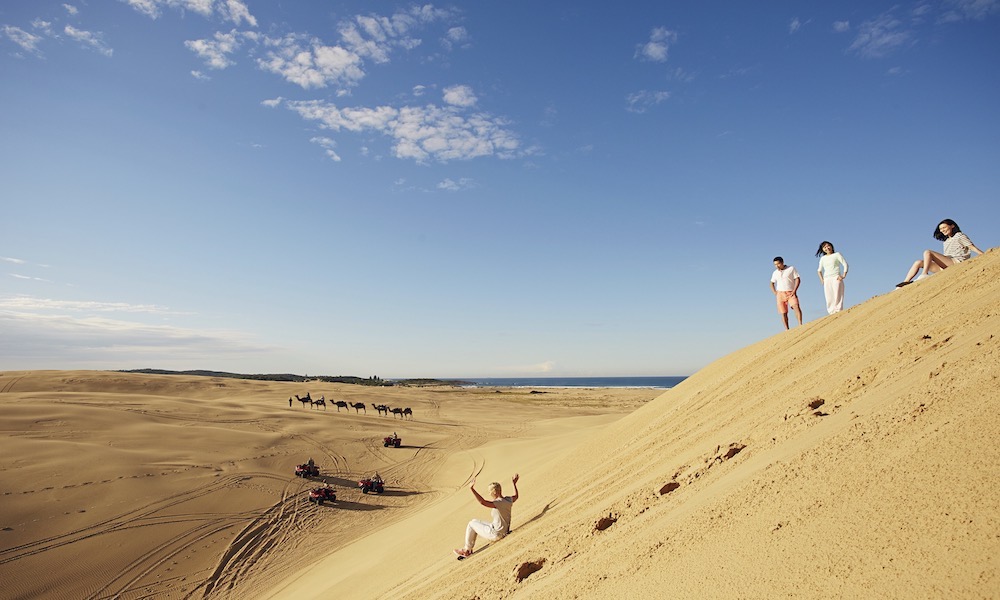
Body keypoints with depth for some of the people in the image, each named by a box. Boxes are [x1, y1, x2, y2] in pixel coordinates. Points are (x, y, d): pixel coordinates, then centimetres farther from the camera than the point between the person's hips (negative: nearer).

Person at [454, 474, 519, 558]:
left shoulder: (499, 503, -28)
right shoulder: (508, 499, -3)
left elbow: (482, 502, -41)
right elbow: (516, 496, 21)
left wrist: (472, 489, -45)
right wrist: (514, 483, 31)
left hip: (495, 534, -9)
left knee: (471, 524, 7)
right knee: (474, 521, 21)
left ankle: (467, 550, 23)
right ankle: (469, 548, 31)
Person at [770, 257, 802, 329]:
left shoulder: (791, 268, 2)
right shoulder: (775, 273, 11)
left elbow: (797, 279, -1)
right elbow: (772, 283, 21)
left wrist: (794, 291, -11)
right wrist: (775, 293, 7)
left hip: (790, 293, -3)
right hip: (780, 294, 3)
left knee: (796, 306, -25)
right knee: (783, 313, -1)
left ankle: (800, 325, -28)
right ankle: (787, 329, 2)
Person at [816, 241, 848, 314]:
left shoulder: (837, 254, 7)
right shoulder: (823, 258, 17)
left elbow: (845, 264, 0)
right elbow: (819, 270, 25)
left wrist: (843, 276, -10)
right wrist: (821, 279, 11)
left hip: (836, 278, -3)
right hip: (826, 280, 4)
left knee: (837, 296, -10)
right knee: (829, 298, -4)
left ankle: (838, 311, -14)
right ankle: (831, 312, -5)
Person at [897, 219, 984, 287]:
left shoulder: (959, 236, 9)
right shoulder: (946, 241, 31)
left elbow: (972, 247, -2)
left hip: (957, 263, -8)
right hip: (946, 266, 8)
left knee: (927, 252, -22)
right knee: (918, 263, -4)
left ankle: (924, 274, -36)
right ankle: (905, 283, -19)